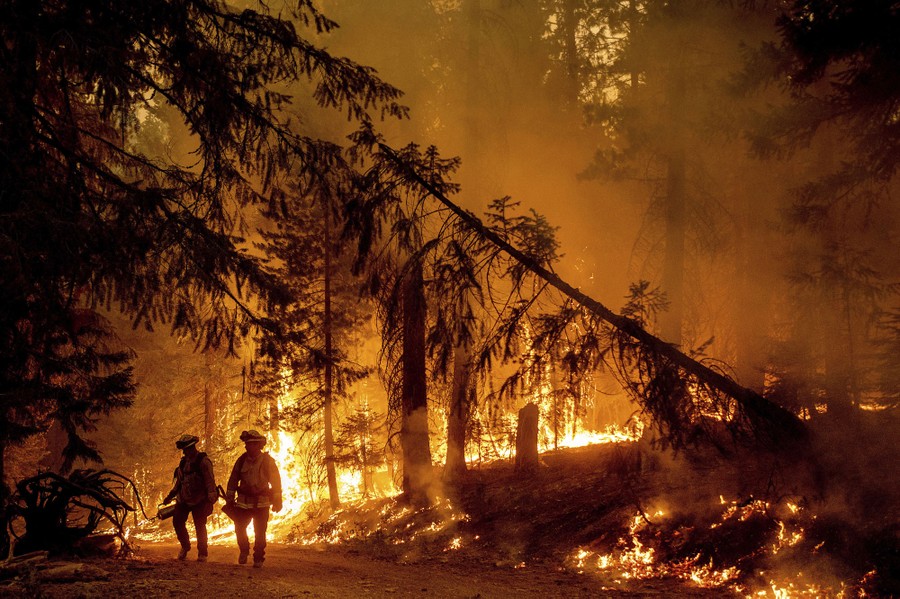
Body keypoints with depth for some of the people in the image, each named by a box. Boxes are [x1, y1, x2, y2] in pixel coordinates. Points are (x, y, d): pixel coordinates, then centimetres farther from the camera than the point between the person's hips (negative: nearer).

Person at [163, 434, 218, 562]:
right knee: (177, 522, 3)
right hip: (183, 499, 7)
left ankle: (202, 554, 7)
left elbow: (210, 481, -17)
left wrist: (211, 498, -25)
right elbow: (179, 481, 21)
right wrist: (170, 496, 21)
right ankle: (185, 547, 24)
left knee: (199, 526, -3)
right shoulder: (184, 461, 11)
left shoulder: (203, 461, -12)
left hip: (199, 501, -7)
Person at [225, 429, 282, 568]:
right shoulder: (242, 460, 1)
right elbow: (233, 480, 8)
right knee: (239, 528, 1)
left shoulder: (268, 461, -5)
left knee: (259, 533, -1)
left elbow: (275, 481, -2)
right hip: (244, 502, 2)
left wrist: (277, 501, -4)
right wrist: (229, 499, 6)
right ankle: (244, 552, 26)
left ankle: (258, 559, 9)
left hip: (261, 504, -2)